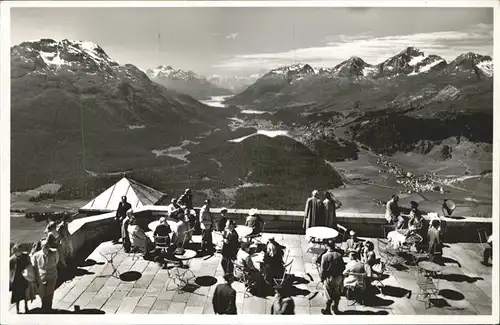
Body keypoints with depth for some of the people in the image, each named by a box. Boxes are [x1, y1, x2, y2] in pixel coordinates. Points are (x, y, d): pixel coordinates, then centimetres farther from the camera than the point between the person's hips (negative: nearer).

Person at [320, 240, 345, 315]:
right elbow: (343, 267, 0)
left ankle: (327, 310, 19)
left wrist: (322, 278, 1)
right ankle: (335, 308, 34)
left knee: (329, 295, 9)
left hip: (329, 278, -3)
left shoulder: (325, 256, -16)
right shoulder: (339, 255, -6)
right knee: (337, 294, 19)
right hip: (338, 277, 3)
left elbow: (323, 269, -13)